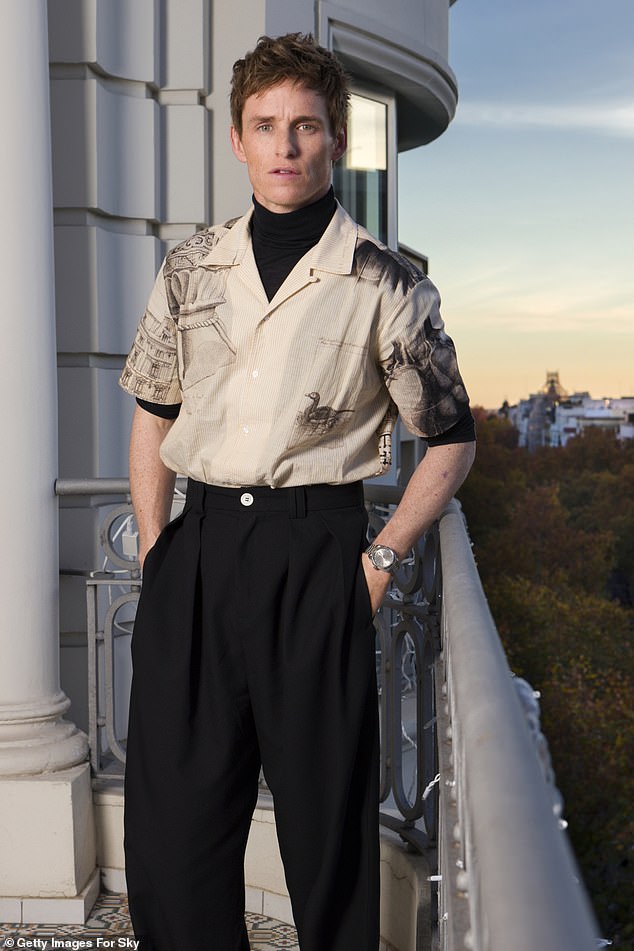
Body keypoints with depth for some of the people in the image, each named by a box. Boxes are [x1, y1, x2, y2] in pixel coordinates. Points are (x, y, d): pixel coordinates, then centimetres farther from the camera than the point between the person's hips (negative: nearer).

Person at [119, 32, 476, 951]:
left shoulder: (386, 283, 0)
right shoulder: (191, 269, 10)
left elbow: (451, 440, 5)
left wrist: (382, 559, -3)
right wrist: (155, 549, 8)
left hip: (318, 551, -3)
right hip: (198, 549, 3)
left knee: (327, 816, 6)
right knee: (170, 819, 6)